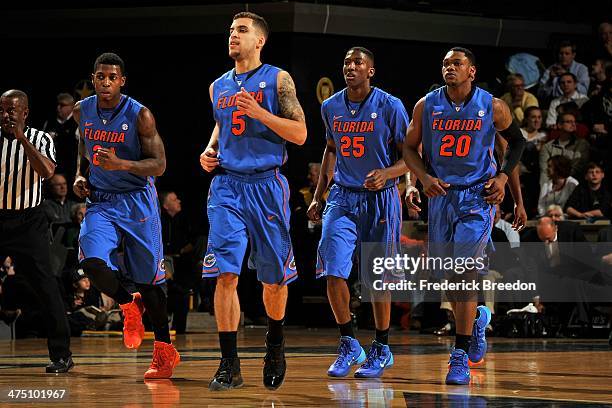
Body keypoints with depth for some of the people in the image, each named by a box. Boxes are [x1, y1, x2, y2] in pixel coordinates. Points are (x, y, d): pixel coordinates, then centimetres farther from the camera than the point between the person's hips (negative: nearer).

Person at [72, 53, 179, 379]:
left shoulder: (140, 115, -14)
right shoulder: (82, 111, 1)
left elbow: (158, 165, -15)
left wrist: (122, 164, -30)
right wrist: (79, 175, 6)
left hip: (137, 202, -3)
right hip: (100, 202, 3)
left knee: (148, 278, 3)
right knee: (92, 263, -22)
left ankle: (164, 349, 19)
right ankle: (129, 305, 9)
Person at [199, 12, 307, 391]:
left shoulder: (278, 79, -2)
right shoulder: (219, 86, 12)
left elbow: (300, 134, -7)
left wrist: (258, 112, -18)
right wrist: (210, 150, 11)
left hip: (267, 185, -3)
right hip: (227, 185, 3)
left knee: (274, 277, 7)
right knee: (225, 274, -11)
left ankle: (275, 341, 34)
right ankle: (230, 365, -9)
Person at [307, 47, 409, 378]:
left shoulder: (390, 107, -10)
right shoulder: (331, 108, 4)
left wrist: (387, 173, -26)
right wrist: (319, 195, 15)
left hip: (380, 199, -3)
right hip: (342, 198, 3)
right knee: (333, 272, -9)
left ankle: (381, 349, 19)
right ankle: (349, 345, 7)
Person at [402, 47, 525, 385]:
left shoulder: (493, 107, -6)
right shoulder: (427, 106, -2)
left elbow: (516, 141, 10)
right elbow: (410, 147, 7)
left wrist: (503, 177, -4)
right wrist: (424, 177, -11)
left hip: (478, 196, -4)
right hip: (441, 194, 4)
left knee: (464, 271, -15)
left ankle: (460, 357, -11)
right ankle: (476, 319, 39)